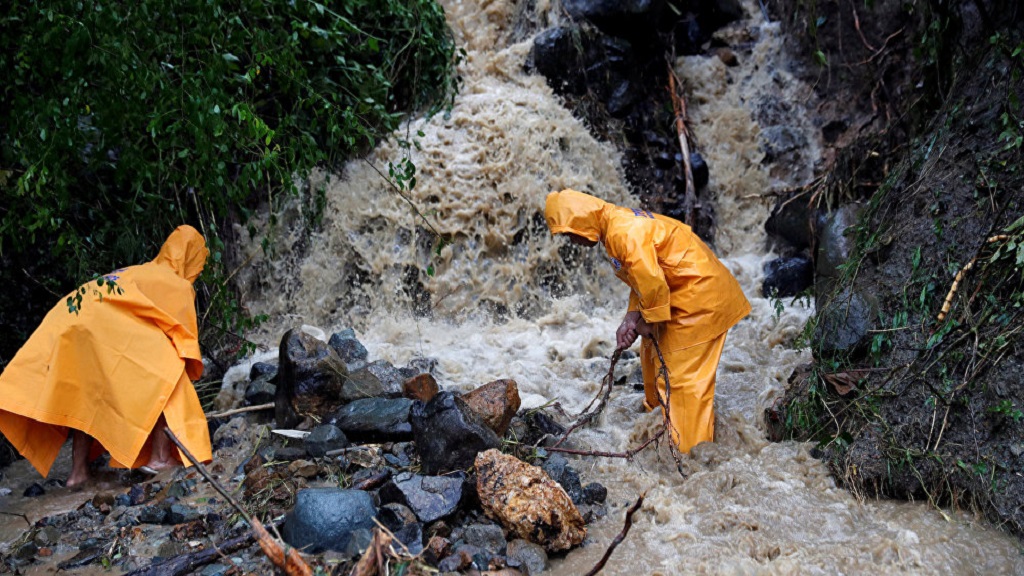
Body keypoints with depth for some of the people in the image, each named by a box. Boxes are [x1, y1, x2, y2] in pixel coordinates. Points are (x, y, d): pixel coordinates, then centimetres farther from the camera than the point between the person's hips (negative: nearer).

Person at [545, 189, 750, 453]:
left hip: (699, 294, -11)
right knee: (653, 356, 24)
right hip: (683, 292, 11)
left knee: (686, 376, -6)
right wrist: (631, 318, 1)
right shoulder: (616, 225, 9)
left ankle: (692, 452, 1)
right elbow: (640, 278, 13)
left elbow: (651, 281, -29)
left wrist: (648, 321, -13)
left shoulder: (624, 232, -24)